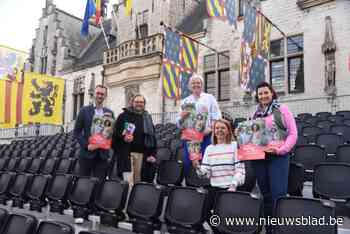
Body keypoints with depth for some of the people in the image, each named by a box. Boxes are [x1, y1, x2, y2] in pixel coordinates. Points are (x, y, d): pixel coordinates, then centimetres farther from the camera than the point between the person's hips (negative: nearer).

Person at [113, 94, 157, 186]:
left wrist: (152, 154, 7)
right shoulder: (124, 116, 6)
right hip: (126, 153, -3)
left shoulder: (147, 118, 16)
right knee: (128, 182, -8)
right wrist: (123, 137, -17)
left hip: (142, 154, 3)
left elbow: (152, 137, 15)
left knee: (139, 181, 7)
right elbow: (116, 133, 4)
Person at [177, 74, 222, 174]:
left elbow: (217, 117, 1)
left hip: (206, 135, -2)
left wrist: (210, 128, -15)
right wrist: (182, 117, -9)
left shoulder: (210, 98, 10)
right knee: (189, 164, 1)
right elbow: (179, 123, 12)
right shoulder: (185, 101, 16)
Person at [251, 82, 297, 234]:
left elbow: (293, 133, -4)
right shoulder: (255, 113, 13)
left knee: (278, 195, -5)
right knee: (265, 195, 12)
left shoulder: (282, 109, 1)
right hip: (258, 158, 5)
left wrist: (281, 150, -16)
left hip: (278, 157, -4)